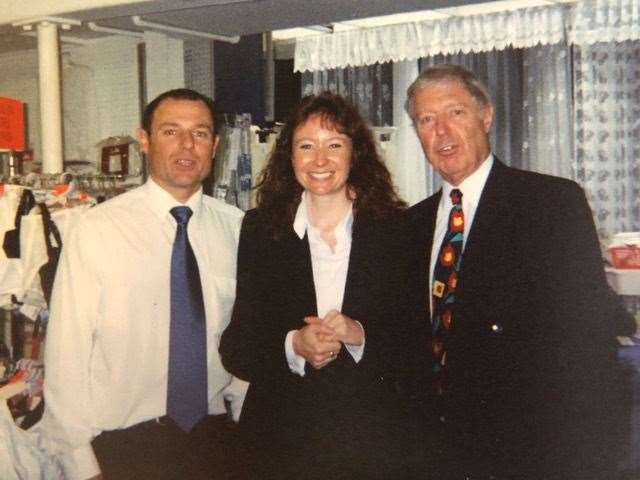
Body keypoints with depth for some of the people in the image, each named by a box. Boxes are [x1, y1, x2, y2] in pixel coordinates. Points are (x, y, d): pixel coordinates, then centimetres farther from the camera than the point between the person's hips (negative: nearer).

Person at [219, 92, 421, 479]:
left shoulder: (397, 229, -2)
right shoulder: (261, 230, 0)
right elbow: (235, 348, -1)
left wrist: (362, 336, -19)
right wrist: (292, 346, -18)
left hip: (373, 437, 0)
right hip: (283, 437, 1)